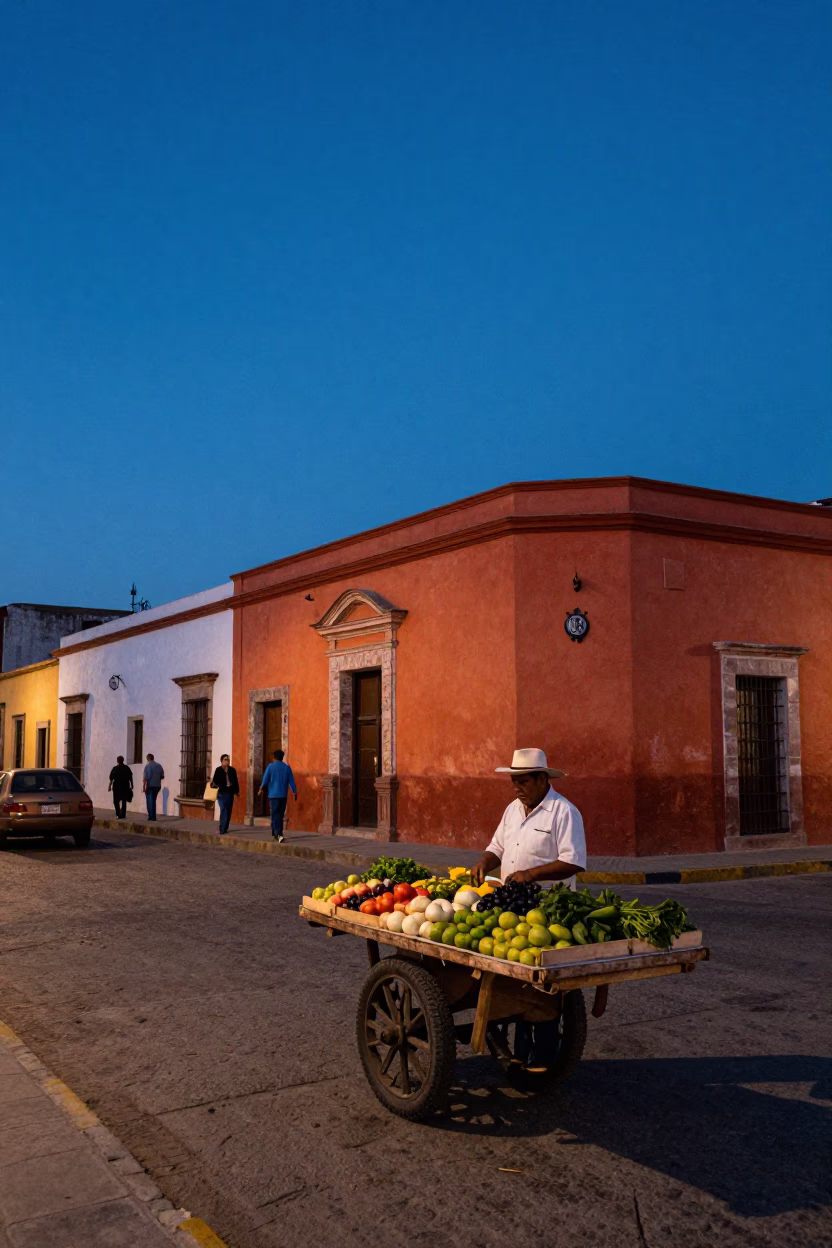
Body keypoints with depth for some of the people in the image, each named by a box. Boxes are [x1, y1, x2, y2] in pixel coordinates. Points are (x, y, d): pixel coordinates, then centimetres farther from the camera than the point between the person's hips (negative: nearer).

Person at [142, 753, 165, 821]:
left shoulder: (148, 766, -11)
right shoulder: (159, 766, 6)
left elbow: (146, 777, -18)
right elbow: (162, 776, 9)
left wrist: (143, 787, -16)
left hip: (150, 786, -5)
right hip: (157, 786, 5)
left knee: (150, 802, 3)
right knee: (153, 801, 17)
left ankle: (151, 817, -1)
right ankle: (153, 817, 17)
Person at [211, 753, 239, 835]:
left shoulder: (232, 770, 5)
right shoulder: (218, 770, -4)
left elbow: (236, 781, 9)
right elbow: (215, 781, -5)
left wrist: (236, 791, 9)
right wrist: (214, 784, -27)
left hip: (230, 793, 4)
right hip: (222, 793, -4)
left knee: (228, 811, 8)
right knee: (223, 810, -13)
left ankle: (225, 828, 18)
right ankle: (222, 829, -10)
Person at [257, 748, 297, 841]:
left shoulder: (270, 766, -3)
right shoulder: (287, 767, 5)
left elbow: (265, 780, -3)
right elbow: (291, 781, 4)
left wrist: (261, 789, 9)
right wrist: (295, 792, 10)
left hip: (273, 794, -3)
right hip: (283, 795, 3)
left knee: (275, 815, -5)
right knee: (280, 814, 12)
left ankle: (279, 834, -20)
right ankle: (276, 833, 18)